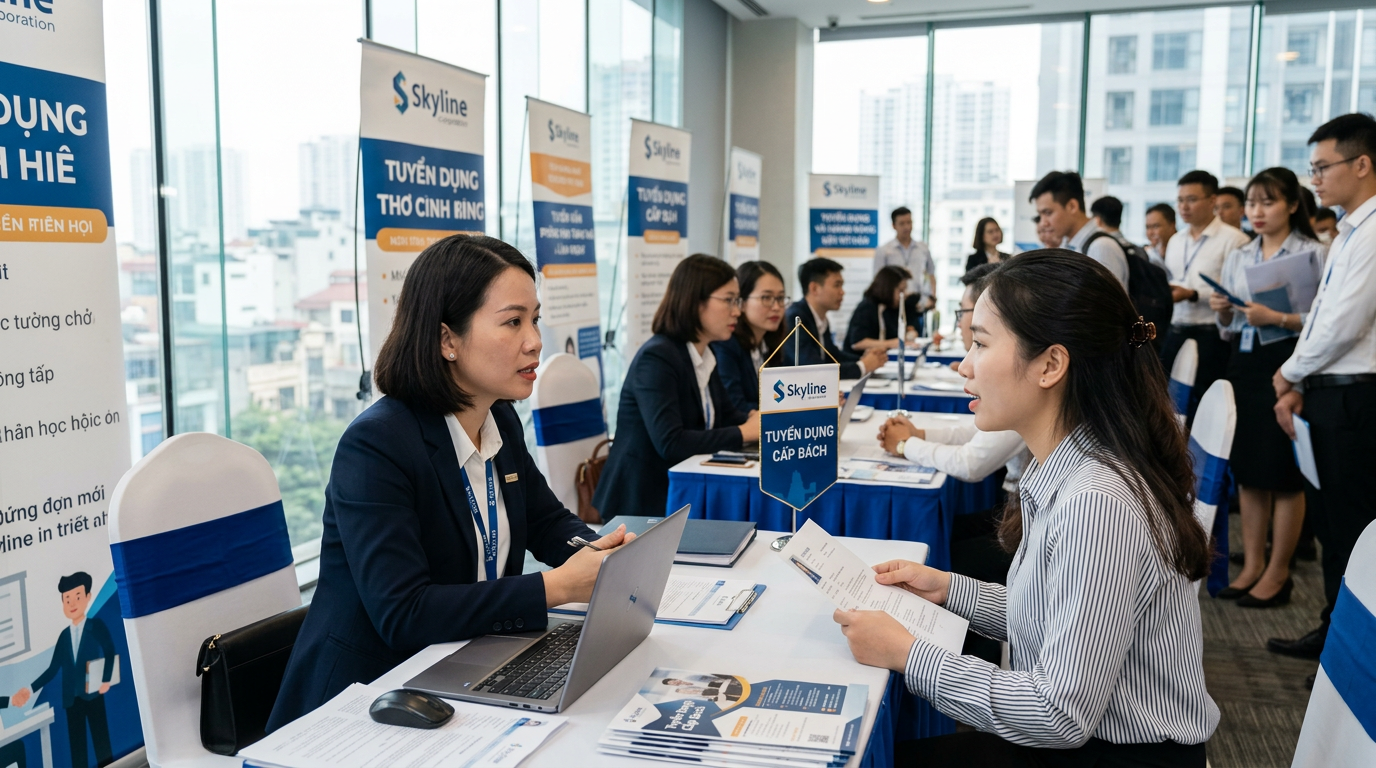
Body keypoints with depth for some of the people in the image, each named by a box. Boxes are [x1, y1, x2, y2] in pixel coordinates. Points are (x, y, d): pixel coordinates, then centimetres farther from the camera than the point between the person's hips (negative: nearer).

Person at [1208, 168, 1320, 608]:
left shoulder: (1313, 254, -4)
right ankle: (1251, 565, 20)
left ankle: (1277, 573, 12)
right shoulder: (1237, 259, 13)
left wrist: (1276, 317, -21)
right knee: (1247, 468, 9)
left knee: (1284, 472, 1)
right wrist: (1223, 312, -4)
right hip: (1245, 362, 6)